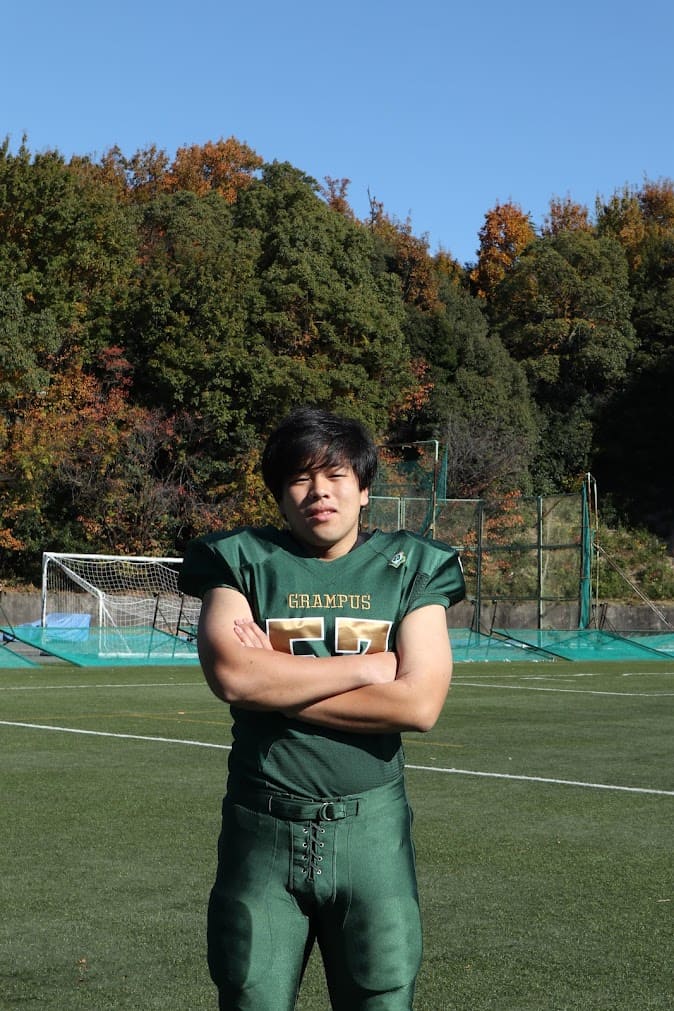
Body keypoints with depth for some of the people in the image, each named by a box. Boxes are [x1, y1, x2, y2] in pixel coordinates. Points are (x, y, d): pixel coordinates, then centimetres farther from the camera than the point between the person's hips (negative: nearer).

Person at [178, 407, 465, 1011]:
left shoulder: (409, 569, 4)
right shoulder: (243, 562, 3)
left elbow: (420, 704, -10)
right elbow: (230, 674, -16)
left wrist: (277, 684, -11)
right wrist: (369, 667, -11)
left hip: (371, 830, 0)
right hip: (263, 830, 0)